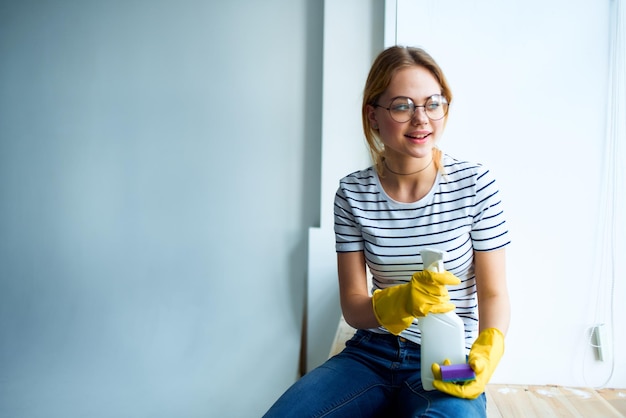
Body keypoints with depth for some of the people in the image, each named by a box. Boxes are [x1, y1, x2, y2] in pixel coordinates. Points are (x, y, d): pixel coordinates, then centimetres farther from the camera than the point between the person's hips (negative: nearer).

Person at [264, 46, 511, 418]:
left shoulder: (475, 184, -6)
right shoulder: (353, 193, -2)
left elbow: (494, 294, -3)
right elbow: (353, 308, -4)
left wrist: (487, 353, -23)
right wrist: (399, 302, -25)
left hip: (447, 366, -2)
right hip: (371, 355, 2)